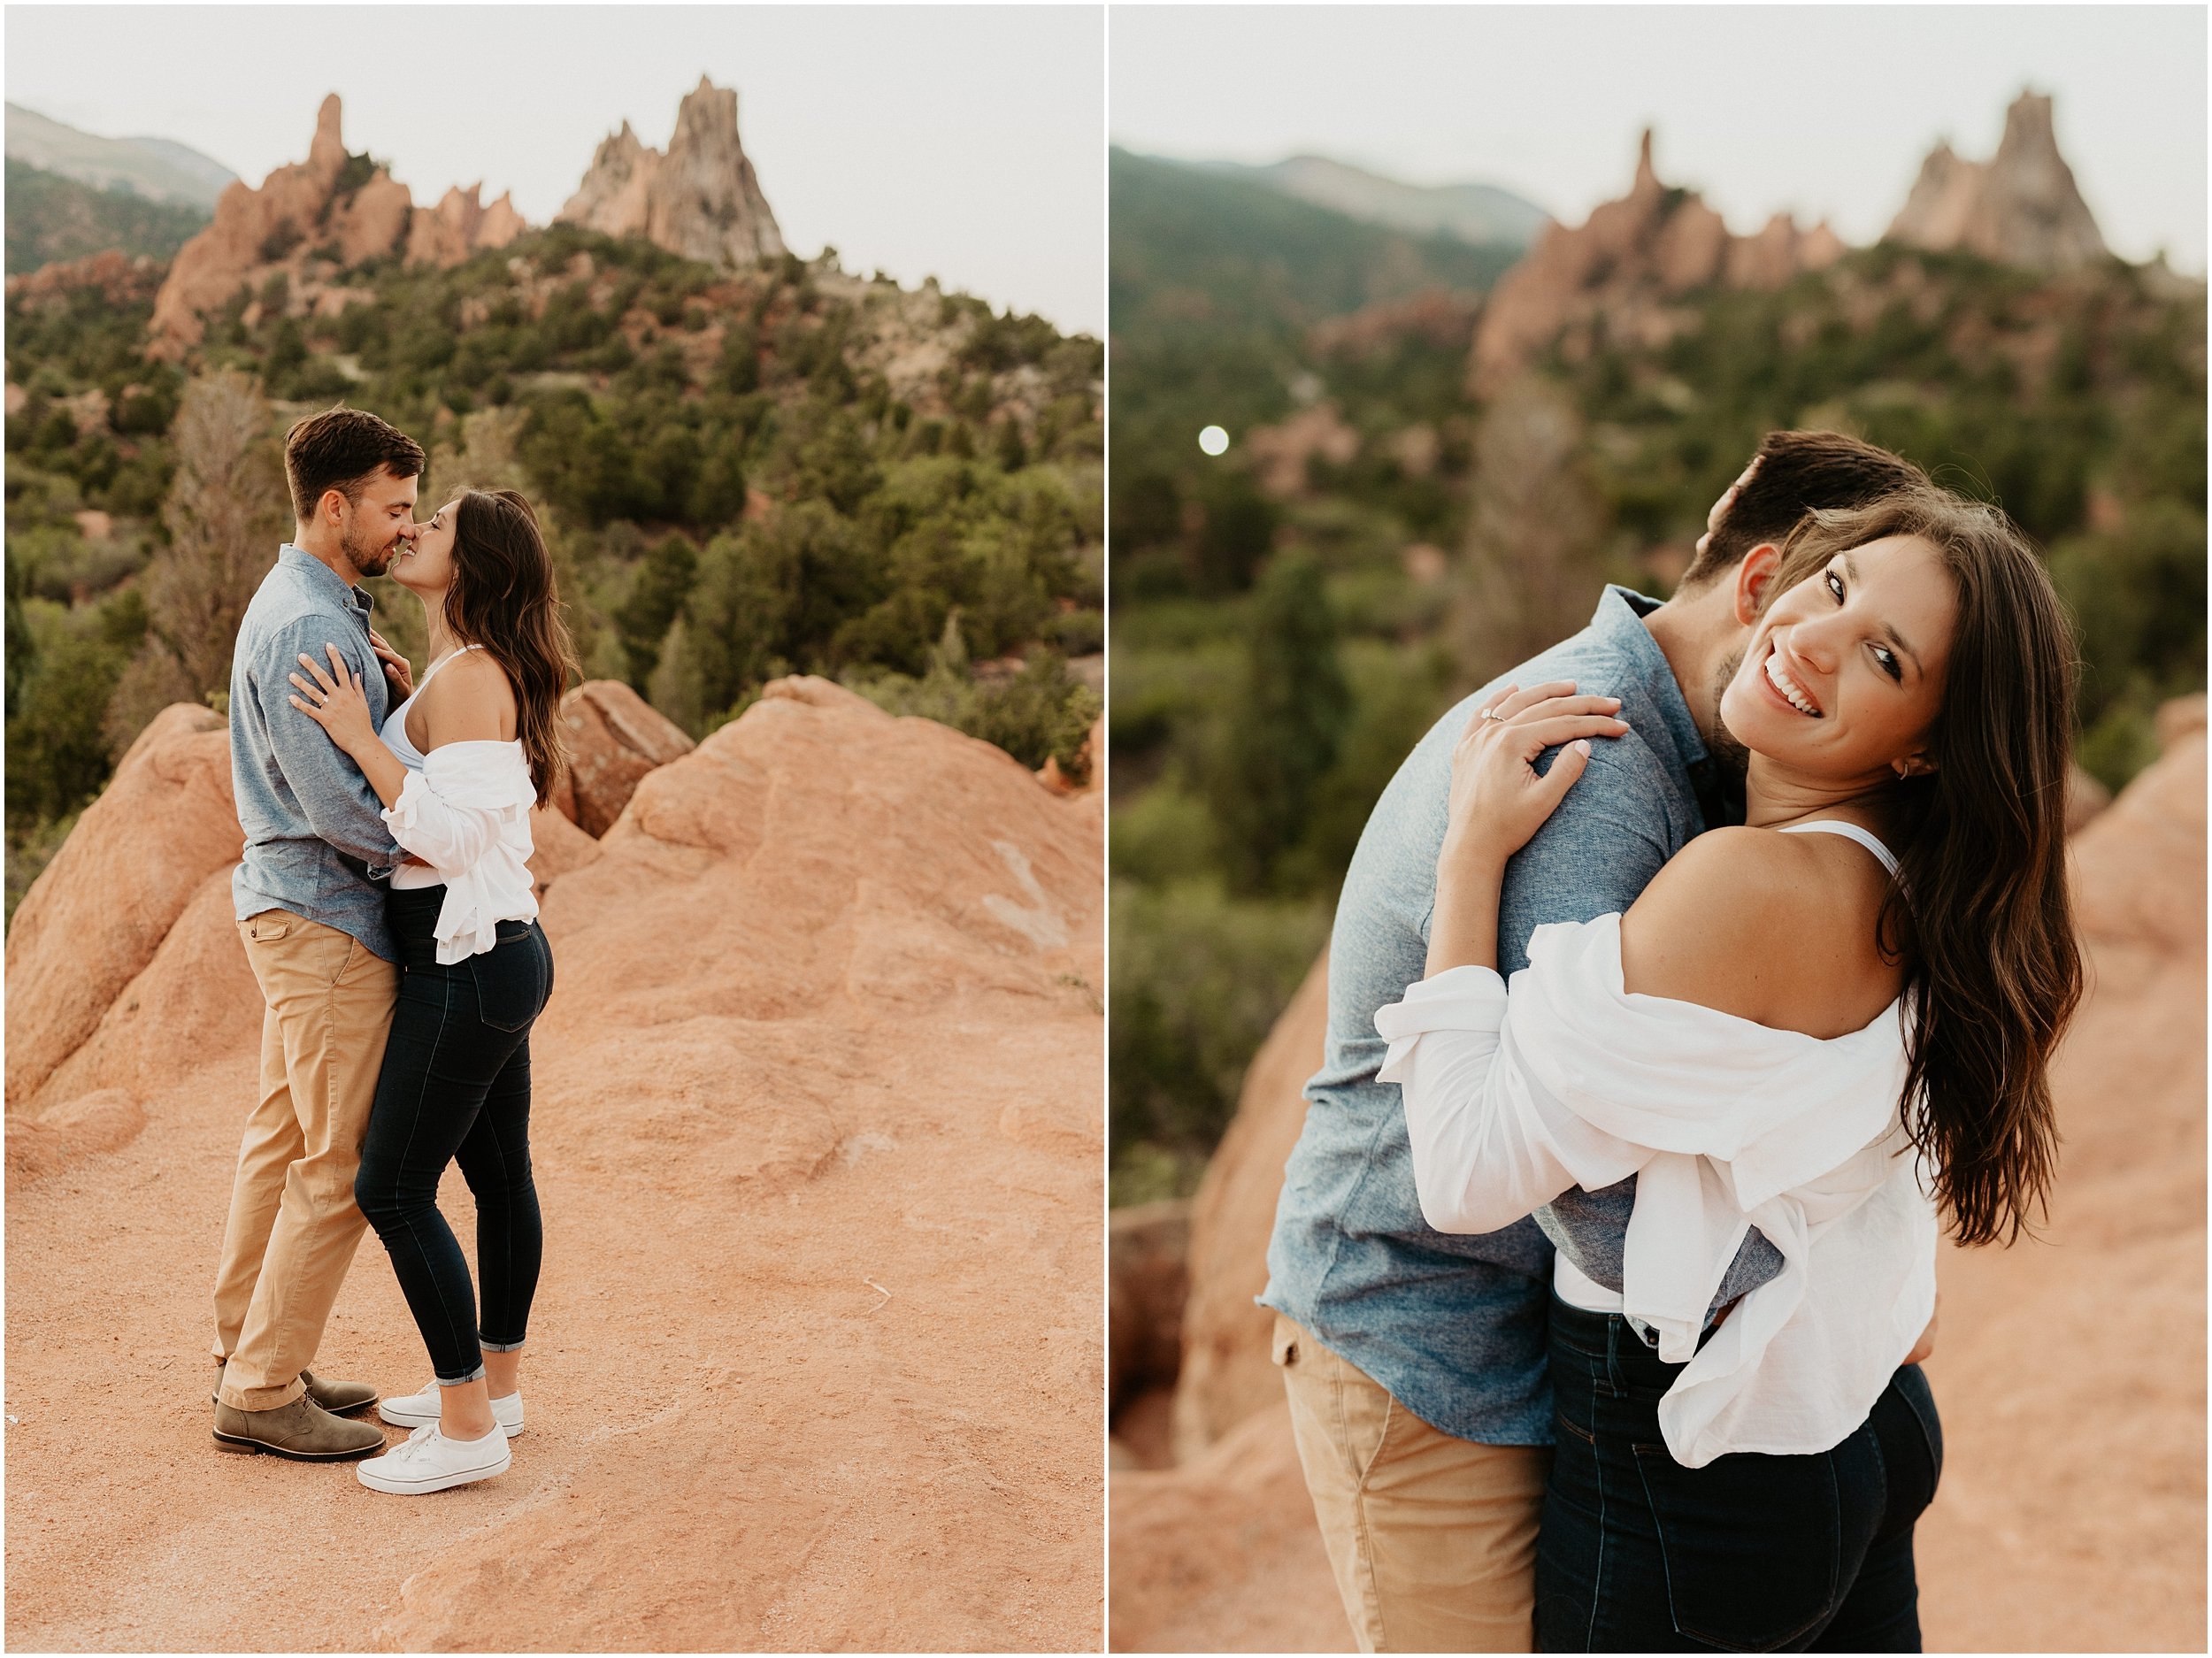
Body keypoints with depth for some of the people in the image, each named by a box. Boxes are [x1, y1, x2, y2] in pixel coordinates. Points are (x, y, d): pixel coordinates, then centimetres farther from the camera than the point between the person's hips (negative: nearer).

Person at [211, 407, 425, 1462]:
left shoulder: (307, 607, 14)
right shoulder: (307, 626, -20)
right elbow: (333, 801, -24)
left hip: (291, 907, 11)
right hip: (324, 918, -11)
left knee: (284, 1140, 16)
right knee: (343, 1165, -3)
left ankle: (250, 1358, 27)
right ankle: (263, 1393, 6)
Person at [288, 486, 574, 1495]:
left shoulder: (466, 676, -18)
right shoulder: (479, 673, 12)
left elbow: (450, 838, -23)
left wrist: (360, 737, -21)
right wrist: (395, 714, 15)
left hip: (466, 967, -10)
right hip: (504, 956, 10)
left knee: (393, 1191, -4)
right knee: (500, 1179, 17)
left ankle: (468, 1429, 3)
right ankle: (495, 1386, 31)